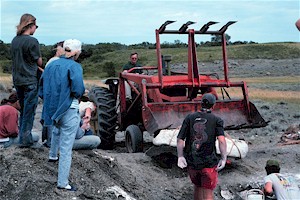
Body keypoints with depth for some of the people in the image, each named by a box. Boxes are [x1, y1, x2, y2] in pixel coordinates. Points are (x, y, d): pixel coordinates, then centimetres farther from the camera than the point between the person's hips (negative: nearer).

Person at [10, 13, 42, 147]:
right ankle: (25, 140, 6)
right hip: (30, 81, -7)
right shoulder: (32, 41, -15)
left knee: (23, 110, 18)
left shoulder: (14, 40, 7)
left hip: (17, 81, 7)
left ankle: (23, 136, 25)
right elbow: (39, 62, -7)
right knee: (29, 112, 2)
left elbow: (16, 59, 13)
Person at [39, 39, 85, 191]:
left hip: (53, 108, 7)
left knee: (57, 129, 38)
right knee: (66, 147, -1)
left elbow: (42, 89, 10)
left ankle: (52, 155, 59)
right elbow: (78, 89, -27)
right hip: (69, 110, -7)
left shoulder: (52, 65, 5)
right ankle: (62, 183, 5)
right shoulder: (74, 66, -14)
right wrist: (78, 96, -5)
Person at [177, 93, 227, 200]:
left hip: (191, 162, 3)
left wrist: (180, 157, -9)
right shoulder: (216, 120, -2)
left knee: (197, 186, 25)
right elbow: (221, 140, -18)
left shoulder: (189, 118, 3)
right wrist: (224, 158, -19)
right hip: (209, 163, -3)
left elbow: (180, 139, -6)